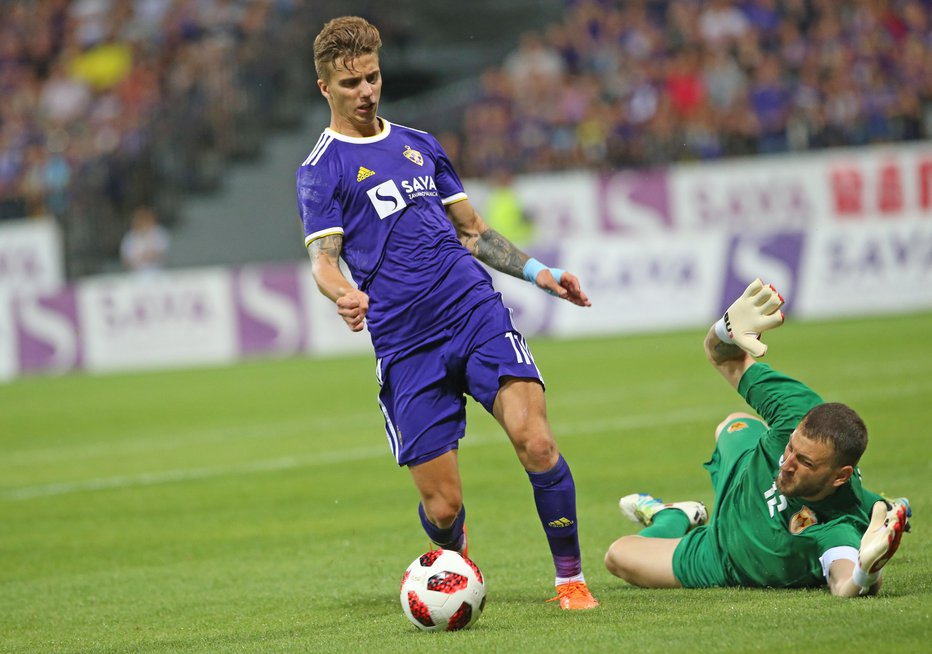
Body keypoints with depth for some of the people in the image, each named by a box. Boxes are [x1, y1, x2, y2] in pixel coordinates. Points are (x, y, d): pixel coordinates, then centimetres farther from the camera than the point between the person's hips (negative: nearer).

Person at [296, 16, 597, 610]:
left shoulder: (419, 144, 20)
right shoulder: (321, 171, 5)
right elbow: (323, 258, -7)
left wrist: (536, 270, 18)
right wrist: (345, 296, -29)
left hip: (477, 313, 3)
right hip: (406, 346, -3)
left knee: (535, 441, -20)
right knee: (443, 506, -5)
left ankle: (571, 578, -7)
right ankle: (457, 566, 30)